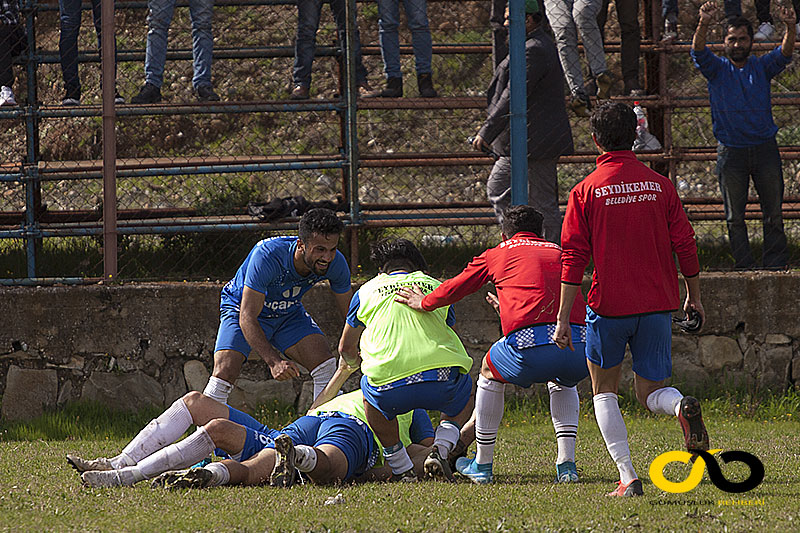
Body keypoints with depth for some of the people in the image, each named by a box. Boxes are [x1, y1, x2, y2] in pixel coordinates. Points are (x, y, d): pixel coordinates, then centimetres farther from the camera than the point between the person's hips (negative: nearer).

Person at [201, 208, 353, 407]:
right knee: (224, 374, -22)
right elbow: (247, 318, -40)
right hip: (241, 307, -4)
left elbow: (350, 315, -8)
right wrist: (273, 361, -52)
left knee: (327, 366, -16)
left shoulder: (335, 263, -25)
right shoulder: (266, 255, -40)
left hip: (289, 312, 4)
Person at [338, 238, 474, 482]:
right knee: (463, 397, 35)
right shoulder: (437, 287, 23)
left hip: (390, 388, -1)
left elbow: (346, 348, 33)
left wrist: (357, 363, 58)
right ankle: (441, 450, 8)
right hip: (442, 379, 1)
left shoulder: (366, 291, 22)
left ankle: (402, 470, 23)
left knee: (369, 394, 34)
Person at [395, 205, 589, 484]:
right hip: (580, 345, 3)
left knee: (490, 371, 30)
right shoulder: (559, 252, 28)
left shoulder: (497, 254, 19)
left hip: (530, 348, -3)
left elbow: (454, 288, 28)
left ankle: (482, 466, 34)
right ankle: (567, 465, 23)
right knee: (561, 383, 39)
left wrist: (424, 303, 49)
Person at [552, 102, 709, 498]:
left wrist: (563, 317, -6)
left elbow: (573, 259, -7)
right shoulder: (660, 186, 3)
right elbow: (685, 246, 5)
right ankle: (681, 406, -22)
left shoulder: (586, 191, -4)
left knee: (604, 390, 15)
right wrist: (693, 297, 18)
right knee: (651, 393, 14)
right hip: (657, 303, 3)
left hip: (608, 304, -2)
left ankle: (627, 476, 0)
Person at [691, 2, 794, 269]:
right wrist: (703, 24, -36)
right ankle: (744, 269, 7)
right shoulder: (717, 68, 4)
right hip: (731, 153, -1)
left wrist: (790, 28, -32)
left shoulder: (761, 67, 7)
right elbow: (698, 52, -15)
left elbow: (784, 54, -10)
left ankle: (776, 265, 6)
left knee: (774, 214, 2)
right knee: (735, 217, 2)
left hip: (764, 147, 1)